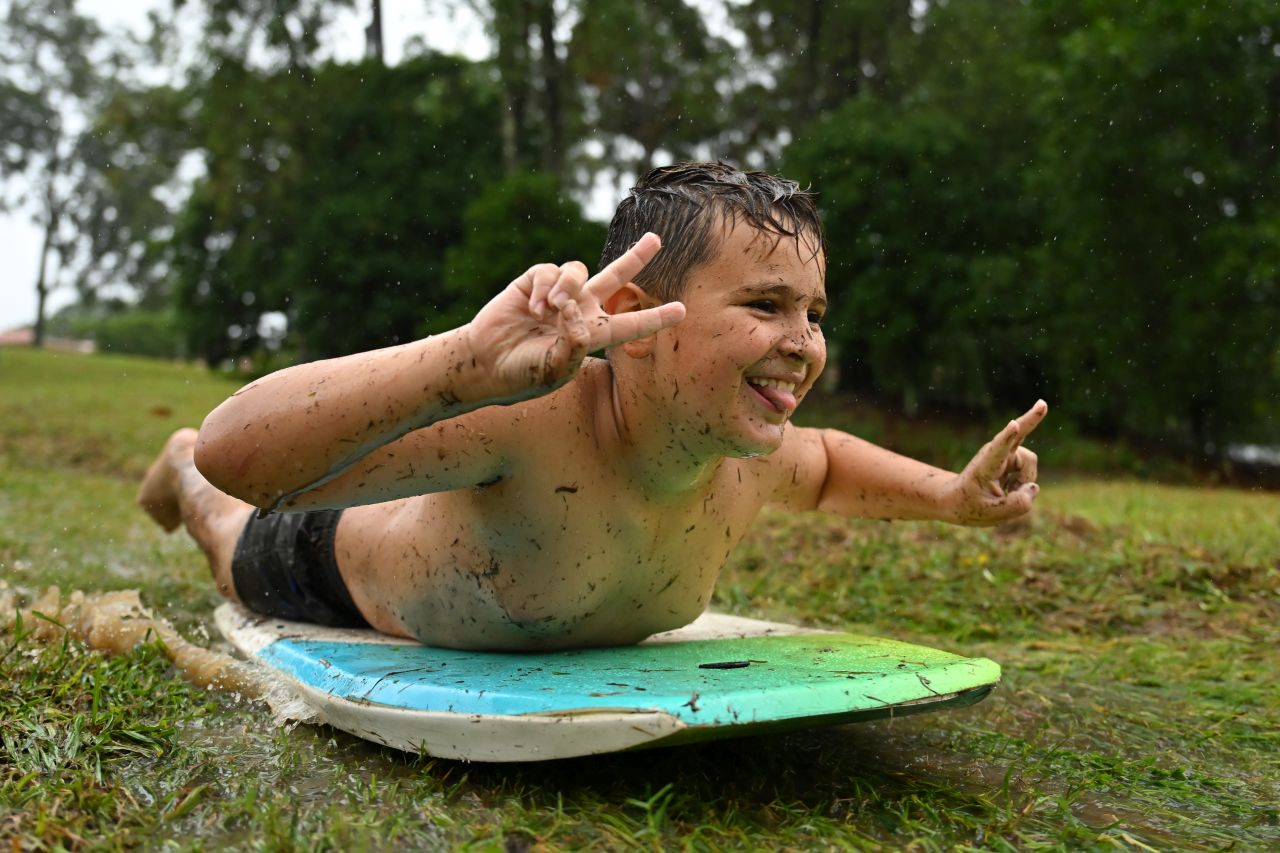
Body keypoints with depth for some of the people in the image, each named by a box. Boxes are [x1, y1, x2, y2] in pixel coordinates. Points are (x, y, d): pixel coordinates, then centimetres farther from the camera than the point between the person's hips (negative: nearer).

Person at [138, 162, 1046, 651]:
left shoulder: (748, 459, -28)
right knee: (243, 562, 32)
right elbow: (235, 457, -58)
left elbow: (825, 463, -2)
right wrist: (464, 364, -75)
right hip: (343, 570, -5)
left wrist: (950, 495, -19)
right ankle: (178, 474, 61)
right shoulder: (528, 415, -50)